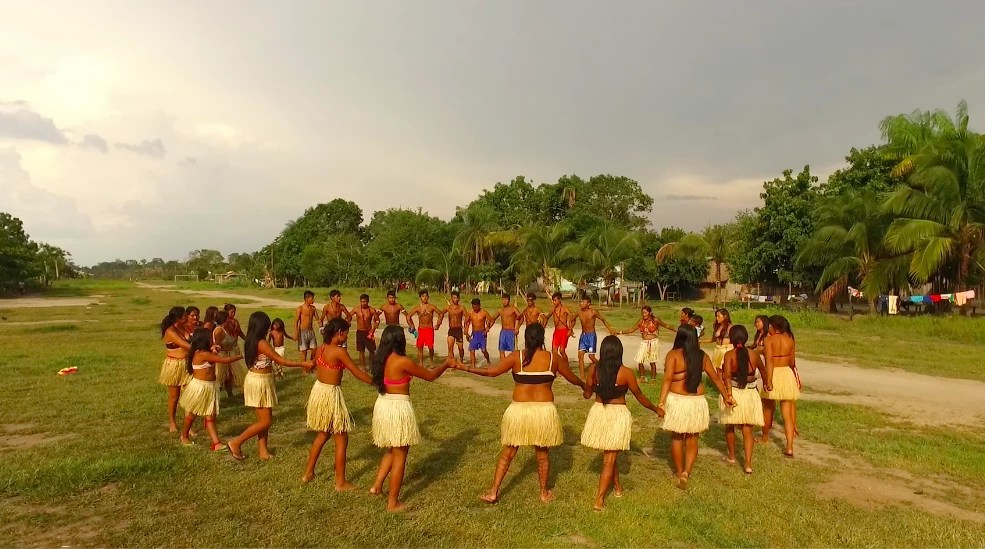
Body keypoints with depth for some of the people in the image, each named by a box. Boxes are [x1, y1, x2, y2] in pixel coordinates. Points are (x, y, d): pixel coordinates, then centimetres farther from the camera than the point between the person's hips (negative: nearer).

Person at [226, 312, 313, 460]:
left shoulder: (252, 341, 5)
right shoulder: (262, 343, -22)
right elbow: (281, 361, -21)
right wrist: (303, 364, -18)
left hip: (257, 379, 9)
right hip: (260, 382, -9)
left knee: (264, 419, 15)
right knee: (266, 421, 0)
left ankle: (263, 450, 20)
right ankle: (236, 442, 8)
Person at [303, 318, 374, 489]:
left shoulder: (320, 349, 2)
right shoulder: (339, 351, -20)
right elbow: (357, 373, -16)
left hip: (318, 391, 8)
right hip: (331, 394, -8)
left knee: (323, 434, 27)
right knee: (341, 440, 5)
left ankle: (308, 473, 37)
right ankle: (340, 483, 12)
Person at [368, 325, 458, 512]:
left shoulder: (380, 359, 3)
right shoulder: (402, 361, -20)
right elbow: (430, 376, -9)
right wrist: (446, 364, 8)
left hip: (382, 405, 8)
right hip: (399, 408, -8)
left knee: (392, 450, 27)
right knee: (399, 456, 6)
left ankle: (377, 485, 26)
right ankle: (393, 503, 15)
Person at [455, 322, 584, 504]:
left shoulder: (516, 357, -6)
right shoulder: (553, 358, -3)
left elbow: (491, 372, -2)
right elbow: (572, 378, 10)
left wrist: (467, 368, 10)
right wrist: (584, 385, 31)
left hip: (519, 410, 0)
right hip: (544, 410, 1)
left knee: (507, 453, 12)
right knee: (543, 454, 18)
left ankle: (493, 492, 17)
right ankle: (544, 493, 30)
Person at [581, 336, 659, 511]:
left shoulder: (594, 369, -9)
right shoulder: (626, 373, -14)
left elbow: (587, 394, 1)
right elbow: (639, 396, -2)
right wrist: (655, 409, 15)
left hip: (598, 412, 3)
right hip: (618, 415, -3)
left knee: (609, 455, 24)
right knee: (610, 459, 6)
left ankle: (618, 487, 40)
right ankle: (599, 500, 4)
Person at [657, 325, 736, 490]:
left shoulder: (673, 355, -10)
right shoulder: (702, 356, 2)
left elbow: (667, 379, -18)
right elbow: (715, 378, 8)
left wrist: (661, 403, -19)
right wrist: (727, 396, 20)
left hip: (677, 400, -2)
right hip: (697, 402, 3)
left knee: (676, 437, 15)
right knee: (692, 439, 13)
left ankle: (679, 472, 28)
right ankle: (686, 473, 0)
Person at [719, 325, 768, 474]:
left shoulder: (729, 355, -12)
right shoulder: (754, 355, -1)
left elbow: (727, 375, -26)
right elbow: (763, 370, 18)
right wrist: (766, 382, 37)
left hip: (733, 394, -2)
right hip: (750, 395, 2)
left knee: (730, 427, 18)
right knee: (747, 430, 7)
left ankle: (731, 457, 33)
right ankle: (748, 464, 0)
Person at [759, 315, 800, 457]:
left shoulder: (769, 340, -12)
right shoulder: (790, 340, 2)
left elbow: (769, 361, -23)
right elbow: (792, 362, 10)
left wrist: (768, 380, -29)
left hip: (773, 375, -4)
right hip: (787, 374, 4)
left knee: (767, 408, 19)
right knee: (787, 414, 5)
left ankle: (765, 437, 37)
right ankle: (790, 447, -3)